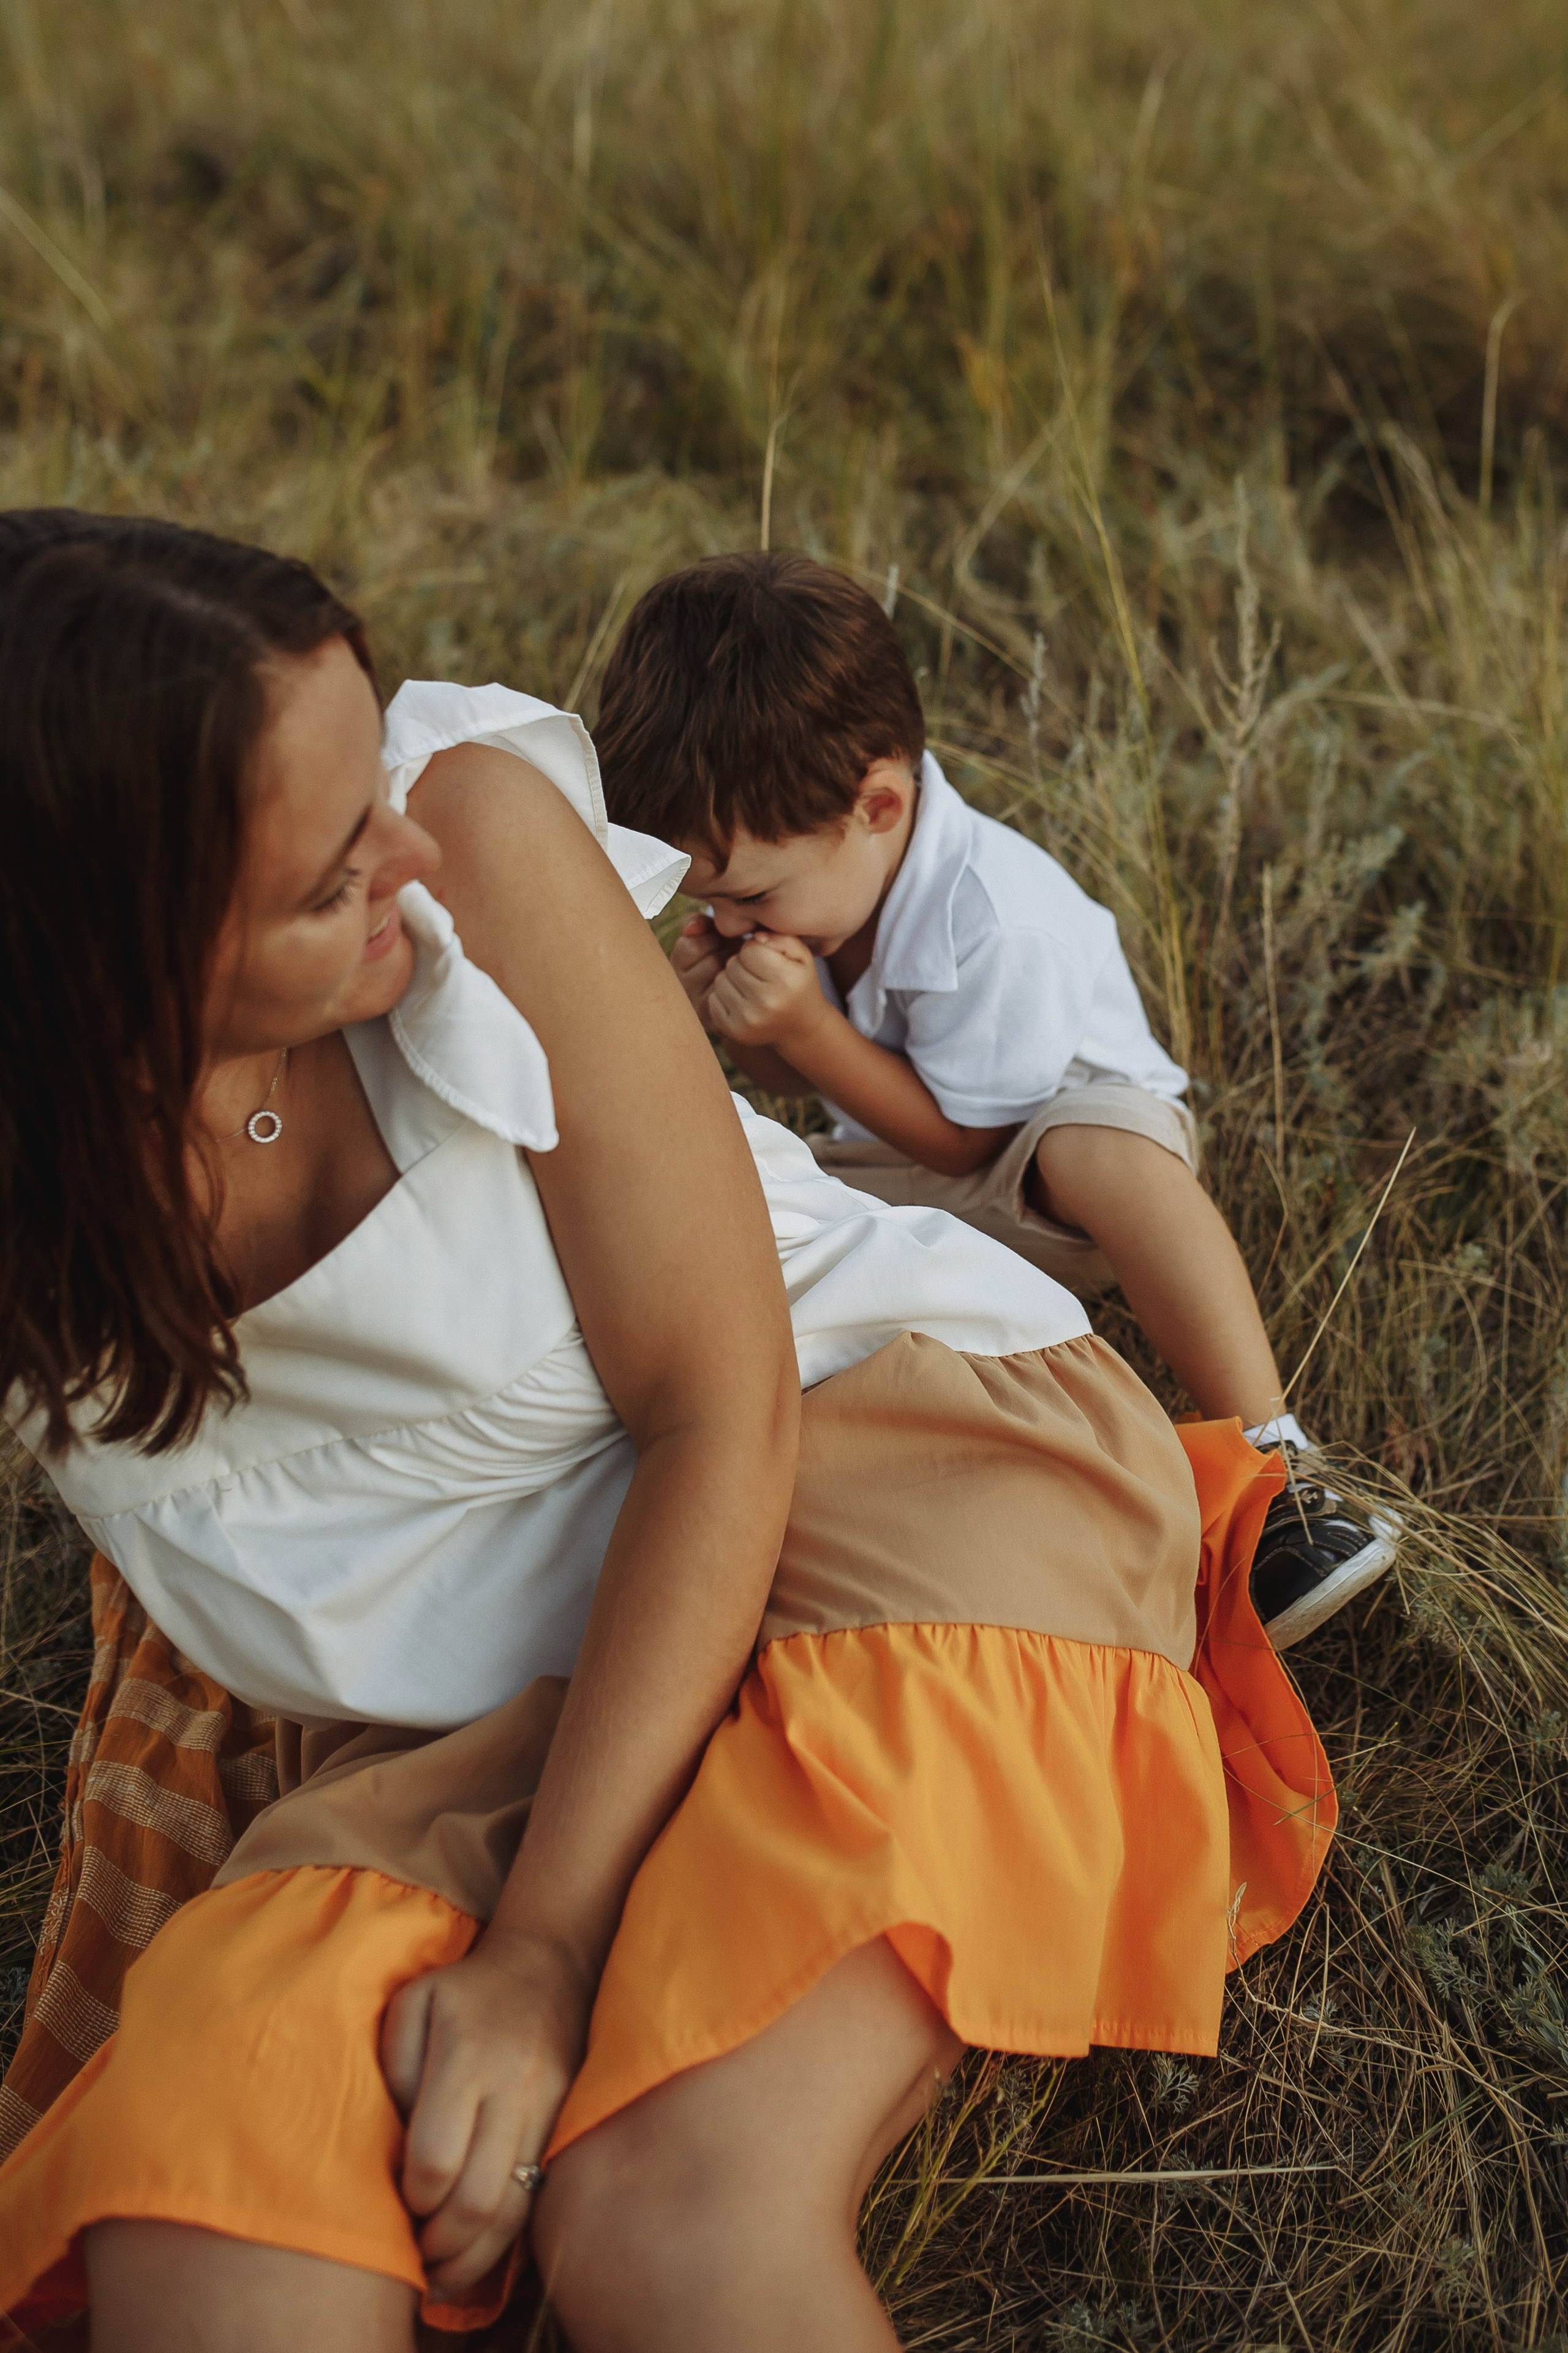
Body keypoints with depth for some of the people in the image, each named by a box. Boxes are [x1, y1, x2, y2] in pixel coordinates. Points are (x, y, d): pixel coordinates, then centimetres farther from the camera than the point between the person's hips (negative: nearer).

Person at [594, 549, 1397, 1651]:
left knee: (1104, 1147, -43)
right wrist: (739, 1028, -19)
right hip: (909, 1183, 7)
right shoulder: (799, 876, -10)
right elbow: (801, 1083, 6)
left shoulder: (995, 924, -31)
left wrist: (807, 1028, -33)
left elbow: (962, 1140, -23)